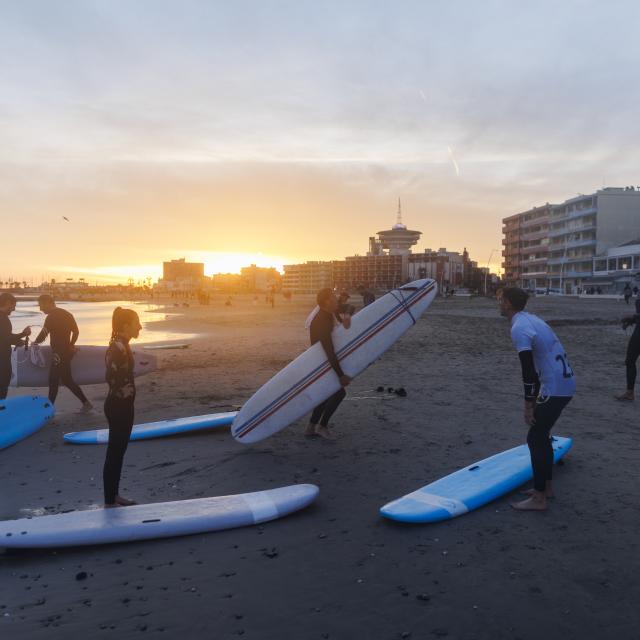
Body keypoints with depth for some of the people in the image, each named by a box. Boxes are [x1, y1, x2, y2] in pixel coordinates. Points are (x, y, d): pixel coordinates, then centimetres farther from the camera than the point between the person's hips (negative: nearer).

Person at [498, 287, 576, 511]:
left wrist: (528, 405, -13)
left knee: (535, 438, -2)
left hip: (555, 389, -10)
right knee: (541, 435, 19)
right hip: (566, 383, 10)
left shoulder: (519, 329, -16)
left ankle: (539, 498, 5)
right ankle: (546, 486, 30)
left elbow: (528, 371, -19)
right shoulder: (531, 319, 14)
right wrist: (534, 398, 24)